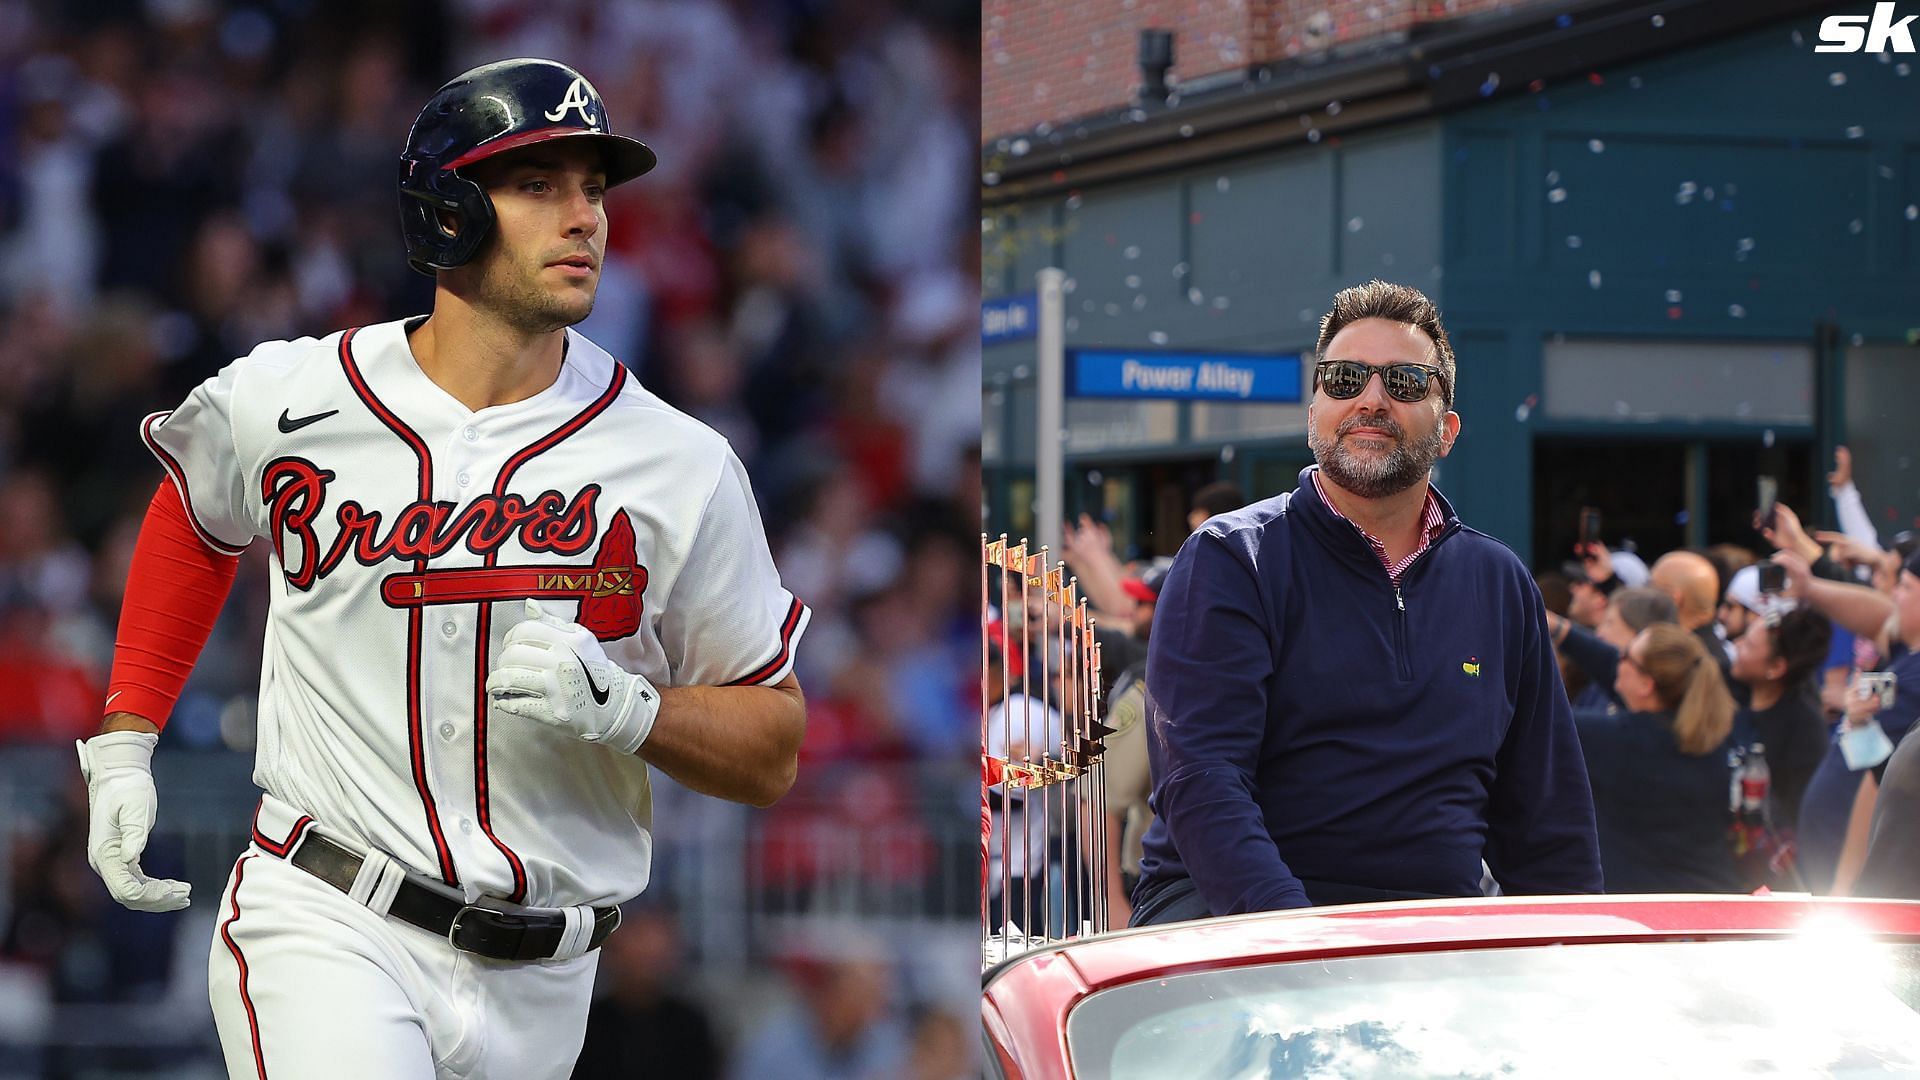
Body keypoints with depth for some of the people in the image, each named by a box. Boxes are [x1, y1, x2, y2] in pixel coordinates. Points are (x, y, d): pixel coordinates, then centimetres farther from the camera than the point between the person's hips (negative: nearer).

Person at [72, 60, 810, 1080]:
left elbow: (774, 748, 3)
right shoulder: (285, 402, -1)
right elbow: (195, 514, 23)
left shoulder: (679, 467, -2)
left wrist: (622, 709, -15)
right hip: (321, 925, -2)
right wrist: (125, 742, 17)